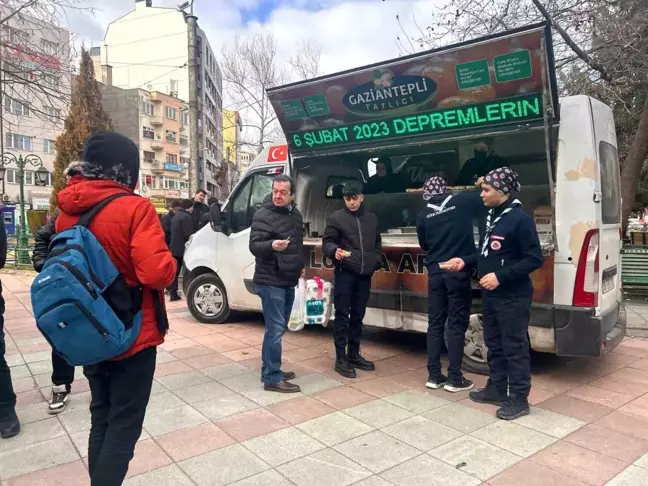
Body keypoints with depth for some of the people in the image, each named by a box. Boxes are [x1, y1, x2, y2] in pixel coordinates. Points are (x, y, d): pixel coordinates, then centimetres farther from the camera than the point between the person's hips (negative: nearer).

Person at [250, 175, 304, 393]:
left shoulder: (296, 214, 12)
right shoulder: (263, 215, -13)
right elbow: (254, 246, -20)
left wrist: (300, 266, 16)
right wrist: (272, 245, -39)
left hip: (288, 282, 8)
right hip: (270, 282, -8)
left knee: (278, 328, 15)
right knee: (275, 329, -8)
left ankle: (270, 370, 27)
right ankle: (272, 378, 1)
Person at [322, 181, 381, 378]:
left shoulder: (372, 218, 15)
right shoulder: (336, 218, 0)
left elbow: (377, 244, 24)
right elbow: (327, 243, -3)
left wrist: (376, 262, 9)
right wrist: (335, 251, -24)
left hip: (364, 275, 5)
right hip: (345, 274, -5)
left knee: (357, 316, 13)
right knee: (342, 316, -2)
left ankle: (354, 355, 24)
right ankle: (341, 359, 6)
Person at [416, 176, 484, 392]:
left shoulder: (423, 215, 5)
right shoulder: (462, 202, -3)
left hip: (435, 274, 3)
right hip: (458, 273, -3)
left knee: (435, 324, 11)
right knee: (457, 325, 4)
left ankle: (434, 375, 15)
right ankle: (454, 378, 9)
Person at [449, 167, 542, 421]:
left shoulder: (520, 219, -16)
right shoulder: (490, 217, 10)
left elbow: (535, 259, -18)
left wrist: (500, 276, -23)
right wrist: (466, 261, 5)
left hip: (513, 297, -9)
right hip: (491, 295, 9)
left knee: (514, 348, 2)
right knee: (494, 344, 17)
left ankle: (519, 399, 16)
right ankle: (497, 389, 31)